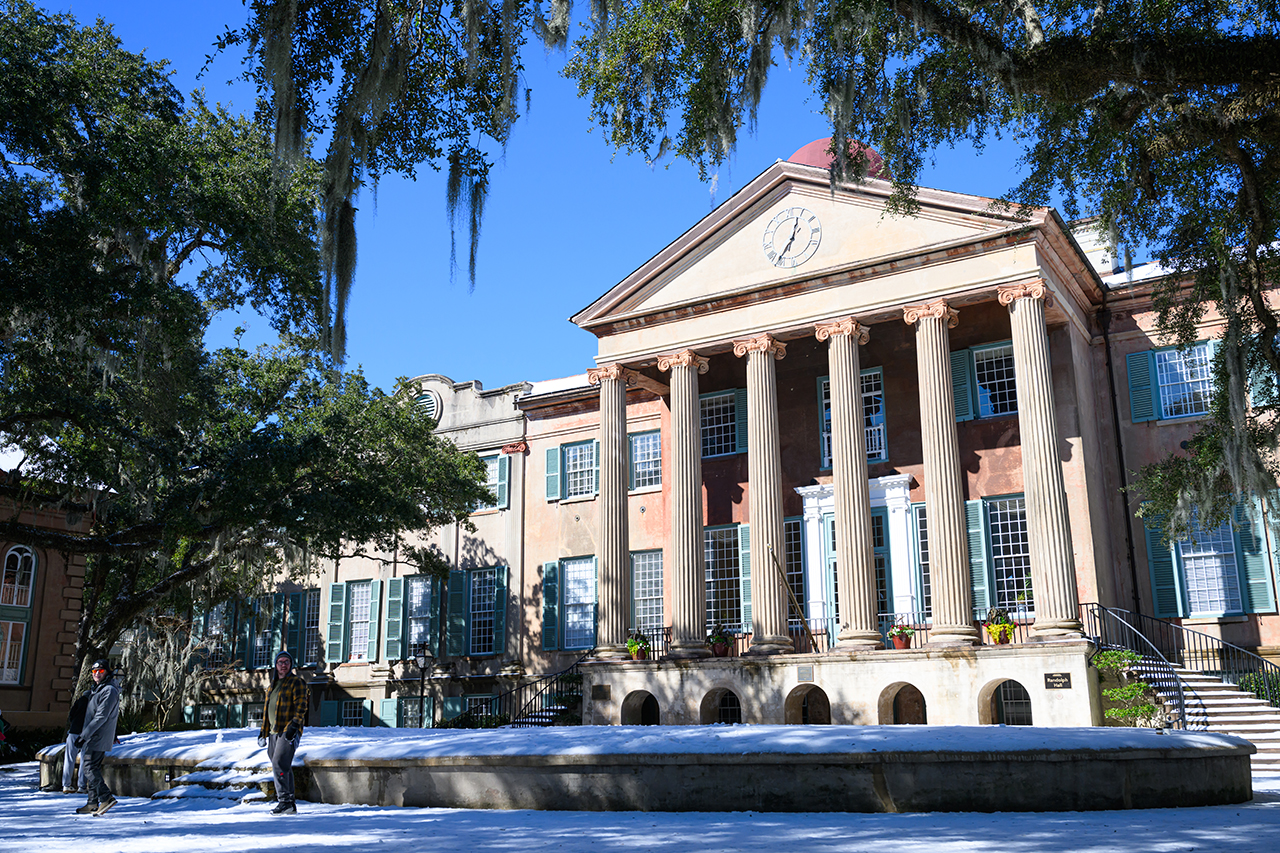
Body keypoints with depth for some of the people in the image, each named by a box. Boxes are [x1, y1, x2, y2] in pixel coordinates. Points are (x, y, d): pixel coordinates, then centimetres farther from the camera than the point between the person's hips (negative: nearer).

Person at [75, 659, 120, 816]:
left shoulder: (109, 690, -14)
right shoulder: (98, 689, 19)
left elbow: (101, 717, -20)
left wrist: (84, 735, -21)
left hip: (98, 738, -10)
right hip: (93, 738, 10)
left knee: (90, 768, -13)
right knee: (92, 769, 11)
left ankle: (106, 798, -16)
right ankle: (93, 804, 16)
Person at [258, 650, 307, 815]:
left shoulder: (296, 682, -3)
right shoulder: (273, 685, 21)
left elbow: (301, 706, -13)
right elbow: (267, 710, 26)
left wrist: (294, 724, -24)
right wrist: (264, 732, 21)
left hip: (289, 732, -8)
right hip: (275, 732, 8)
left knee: (279, 764, -17)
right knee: (284, 768, 8)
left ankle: (284, 802, -15)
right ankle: (290, 804, 11)